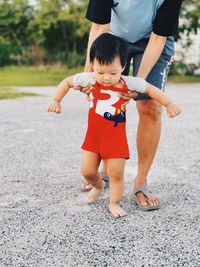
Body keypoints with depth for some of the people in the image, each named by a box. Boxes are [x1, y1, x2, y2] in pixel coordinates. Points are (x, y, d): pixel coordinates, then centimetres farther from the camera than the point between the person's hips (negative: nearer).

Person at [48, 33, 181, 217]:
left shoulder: (129, 83, -14)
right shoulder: (89, 79, -11)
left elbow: (150, 89, 0)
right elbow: (67, 82, 3)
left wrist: (169, 105, 6)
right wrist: (56, 101, -6)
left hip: (116, 138, -2)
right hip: (93, 136, 2)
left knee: (116, 173, -1)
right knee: (87, 171, 7)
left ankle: (114, 203, 20)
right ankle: (98, 186, 40)